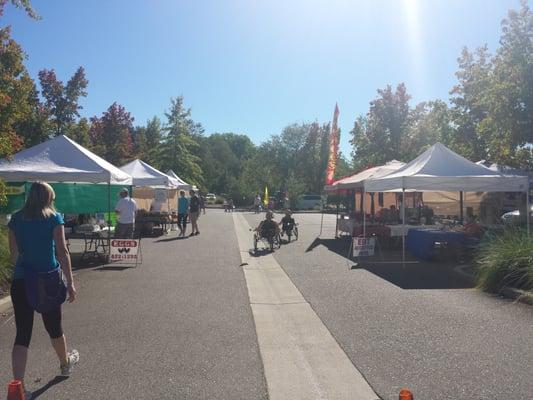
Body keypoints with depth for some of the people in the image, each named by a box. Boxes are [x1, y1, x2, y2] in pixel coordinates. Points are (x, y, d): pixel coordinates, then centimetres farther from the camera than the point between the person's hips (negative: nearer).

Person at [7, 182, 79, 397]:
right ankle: (65, 363, 40)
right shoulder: (54, 218, -6)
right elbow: (62, 252, -11)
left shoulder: (16, 219, 5)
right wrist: (70, 282, -9)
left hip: (20, 282, 2)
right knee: (54, 327, 17)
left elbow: (14, 254, 9)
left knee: (22, 333, 4)